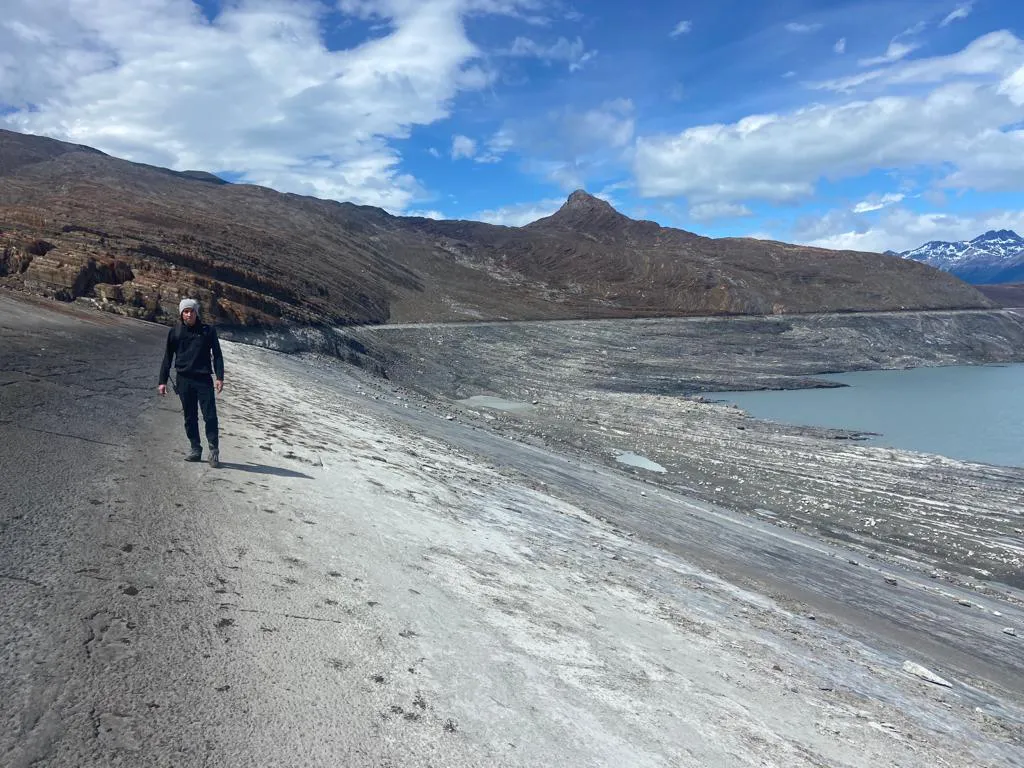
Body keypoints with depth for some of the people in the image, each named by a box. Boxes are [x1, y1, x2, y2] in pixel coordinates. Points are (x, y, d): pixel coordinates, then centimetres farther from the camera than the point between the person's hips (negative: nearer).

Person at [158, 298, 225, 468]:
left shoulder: (208, 331, 2)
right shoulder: (175, 332, 6)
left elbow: (217, 355, 3)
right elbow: (167, 358, 10)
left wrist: (219, 377, -6)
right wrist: (162, 381, 6)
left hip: (204, 379, -2)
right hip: (184, 380, 2)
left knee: (210, 416, -6)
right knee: (190, 417, 8)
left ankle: (214, 451, 0)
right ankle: (195, 449, 17)